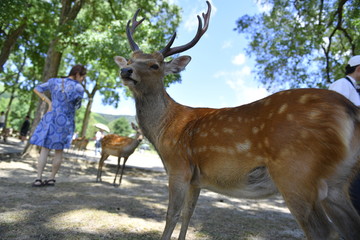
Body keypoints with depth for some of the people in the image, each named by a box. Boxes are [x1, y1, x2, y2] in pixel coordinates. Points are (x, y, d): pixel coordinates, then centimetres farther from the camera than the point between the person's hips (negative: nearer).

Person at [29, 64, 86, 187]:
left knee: (45, 149, 7)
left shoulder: (54, 81, 4)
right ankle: (52, 178, 14)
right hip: (65, 121, -3)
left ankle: (39, 179, 1)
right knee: (59, 151, 10)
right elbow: (77, 106, -2)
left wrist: (49, 103, 6)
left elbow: (37, 89, 11)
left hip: (50, 118, 3)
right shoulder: (79, 88, -11)